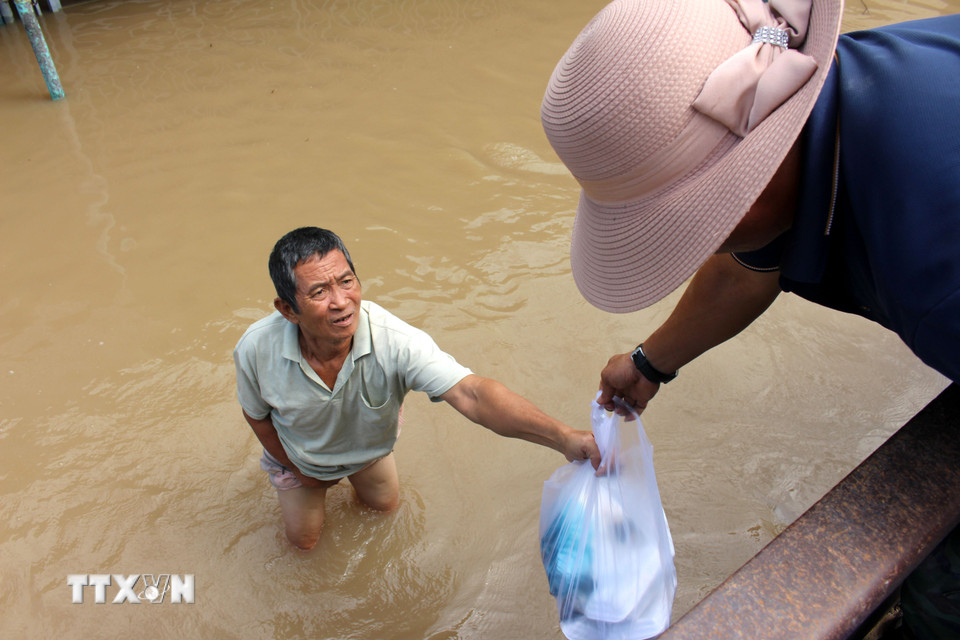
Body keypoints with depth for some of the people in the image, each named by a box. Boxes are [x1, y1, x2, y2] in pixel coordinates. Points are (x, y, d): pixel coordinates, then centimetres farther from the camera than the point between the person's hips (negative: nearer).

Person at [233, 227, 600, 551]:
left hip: (366, 445, 0)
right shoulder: (256, 349, -38)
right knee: (304, 539, 20)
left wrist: (563, 437, -68)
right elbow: (257, 415, -15)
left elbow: (471, 395, -56)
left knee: (385, 504, 25)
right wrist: (295, 468, -2)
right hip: (299, 454, 0)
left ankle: (352, 474, 53)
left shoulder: (394, 341, -45)